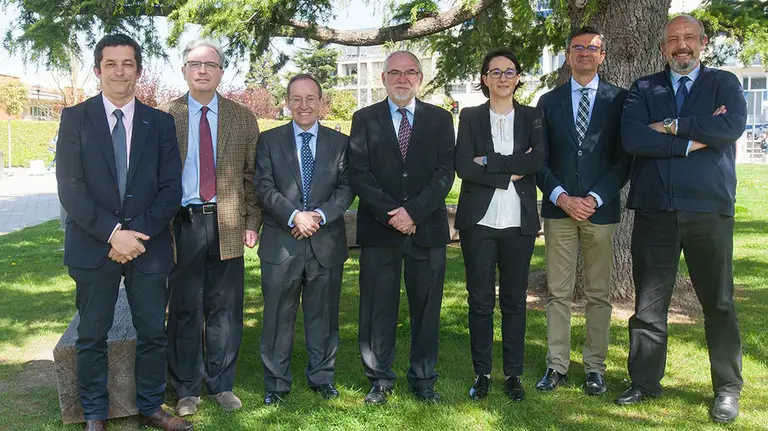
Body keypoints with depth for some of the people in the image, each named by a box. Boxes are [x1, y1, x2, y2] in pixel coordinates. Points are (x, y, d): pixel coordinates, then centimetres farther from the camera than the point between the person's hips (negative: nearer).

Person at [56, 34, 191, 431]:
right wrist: (113, 232, -16)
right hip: (92, 245, -1)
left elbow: (171, 188, 1)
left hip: (148, 244, 2)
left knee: (153, 332, 8)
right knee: (92, 335, 8)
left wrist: (138, 234, -11)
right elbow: (70, 187, -6)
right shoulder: (75, 118, 1)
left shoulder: (160, 123, 6)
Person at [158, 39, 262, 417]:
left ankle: (222, 385, 24)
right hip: (181, 225, -1)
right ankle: (187, 389, 22)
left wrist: (252, 223, 2)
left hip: (226, 225, 1)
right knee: (184, 310, 7)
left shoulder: (243, 118, 8)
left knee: (225, 309, 9)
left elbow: (251, 176, 8)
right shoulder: (165, 117, 3)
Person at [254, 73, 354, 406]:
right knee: (278, 316, 6)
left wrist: (319, 215, -16)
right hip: (281, 244, -1)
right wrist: (294, 216, -19)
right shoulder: (269, 141, 5)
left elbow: (346, 188, 0)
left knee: (323, 315, 11)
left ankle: (322, 378, 27)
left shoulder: (339, 142, 8)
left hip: (327, 244, 1)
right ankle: (276, 384, 19)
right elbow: (264, 187, -5)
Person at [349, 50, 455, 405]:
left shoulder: (440, 119, 8)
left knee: (426, 306, 7)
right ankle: (380, 379, 18)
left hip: (428, 228, 1)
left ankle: (423, 379, 20)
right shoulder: (364, 119, 6)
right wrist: (391, 213, -13)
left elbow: (445, 172, -1)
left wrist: (414, 211, -13)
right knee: (377, 307, 4)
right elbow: (358, 173, -3)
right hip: (379, 229, 0)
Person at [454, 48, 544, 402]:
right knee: (480, 300, 4)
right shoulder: (470, 117, 6)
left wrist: (488, 162, -13)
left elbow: (537, 160, -10)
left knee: (514, 300, 6)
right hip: (479, 220, 0)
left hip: (519, 222, 1)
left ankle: (513, 374, 17)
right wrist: (510, 173, -11)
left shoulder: (532, 117, 8)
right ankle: (482, 373, 15)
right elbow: (463, 166, -6)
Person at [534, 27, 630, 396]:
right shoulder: (549, 102, 10)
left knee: (598, 294, 5)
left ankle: (595, 367, 15)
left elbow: (623, 158, 1)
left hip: (601, 210, -1)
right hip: (558, 209, 1)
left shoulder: (618, 99, 5)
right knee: (557, 292, 4)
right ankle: (557, 365, 11)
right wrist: (561, 197, -9)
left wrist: (594, 199, -11)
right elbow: (540, 160, 5)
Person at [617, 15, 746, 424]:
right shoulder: (644, 89, 9)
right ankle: (645, 382, 22)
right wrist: (693, 140, -12)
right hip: (654, 211, 1)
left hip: (709, 210, -1)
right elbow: (631, 138, -9)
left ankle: (728, 388, 21)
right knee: (649, 303, 8)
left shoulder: (724, 83, 7)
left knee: (719, 302, 8)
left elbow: (732, 126, -14)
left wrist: (673, 126, -11)